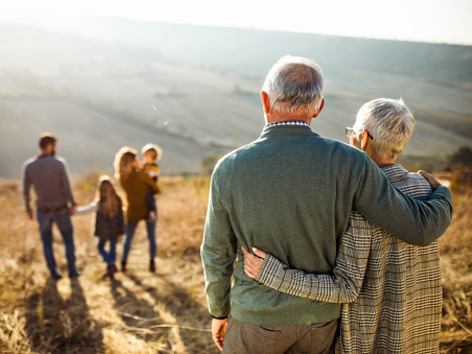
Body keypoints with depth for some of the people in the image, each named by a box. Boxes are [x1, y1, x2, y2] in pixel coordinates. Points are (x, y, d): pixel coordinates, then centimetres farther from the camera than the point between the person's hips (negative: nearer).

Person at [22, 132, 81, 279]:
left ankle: (54, 272, 18)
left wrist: (28, 208, 11)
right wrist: (72, 204, -4)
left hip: (43, 211, 2)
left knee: (47, 242, 17)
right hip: (61, 210, -2)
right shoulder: (59, 163, -18)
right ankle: (72, 269, 18)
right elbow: (66, 187, -19)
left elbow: (26, 191, -4)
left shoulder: (28, 165, -9)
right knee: (68, 240, 16)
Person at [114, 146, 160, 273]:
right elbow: (156, 190, -10)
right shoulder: (141, 175, -19)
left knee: (128, 237, 17)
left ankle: (123, 263, 15)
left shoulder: (121, 178, -6)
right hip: (148, 209, -3)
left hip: (133, 211, 3)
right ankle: (152, 263, 7)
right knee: (151, 237, 11)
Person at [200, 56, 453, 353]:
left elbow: (217, 255, -9)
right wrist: (442, 195, 8)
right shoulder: (347, 164, -22)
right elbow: (421, 227, -17)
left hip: (258, 316, -1)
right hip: (317, 318, 2)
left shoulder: (229, 170, -20)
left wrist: (218, 312, 10)